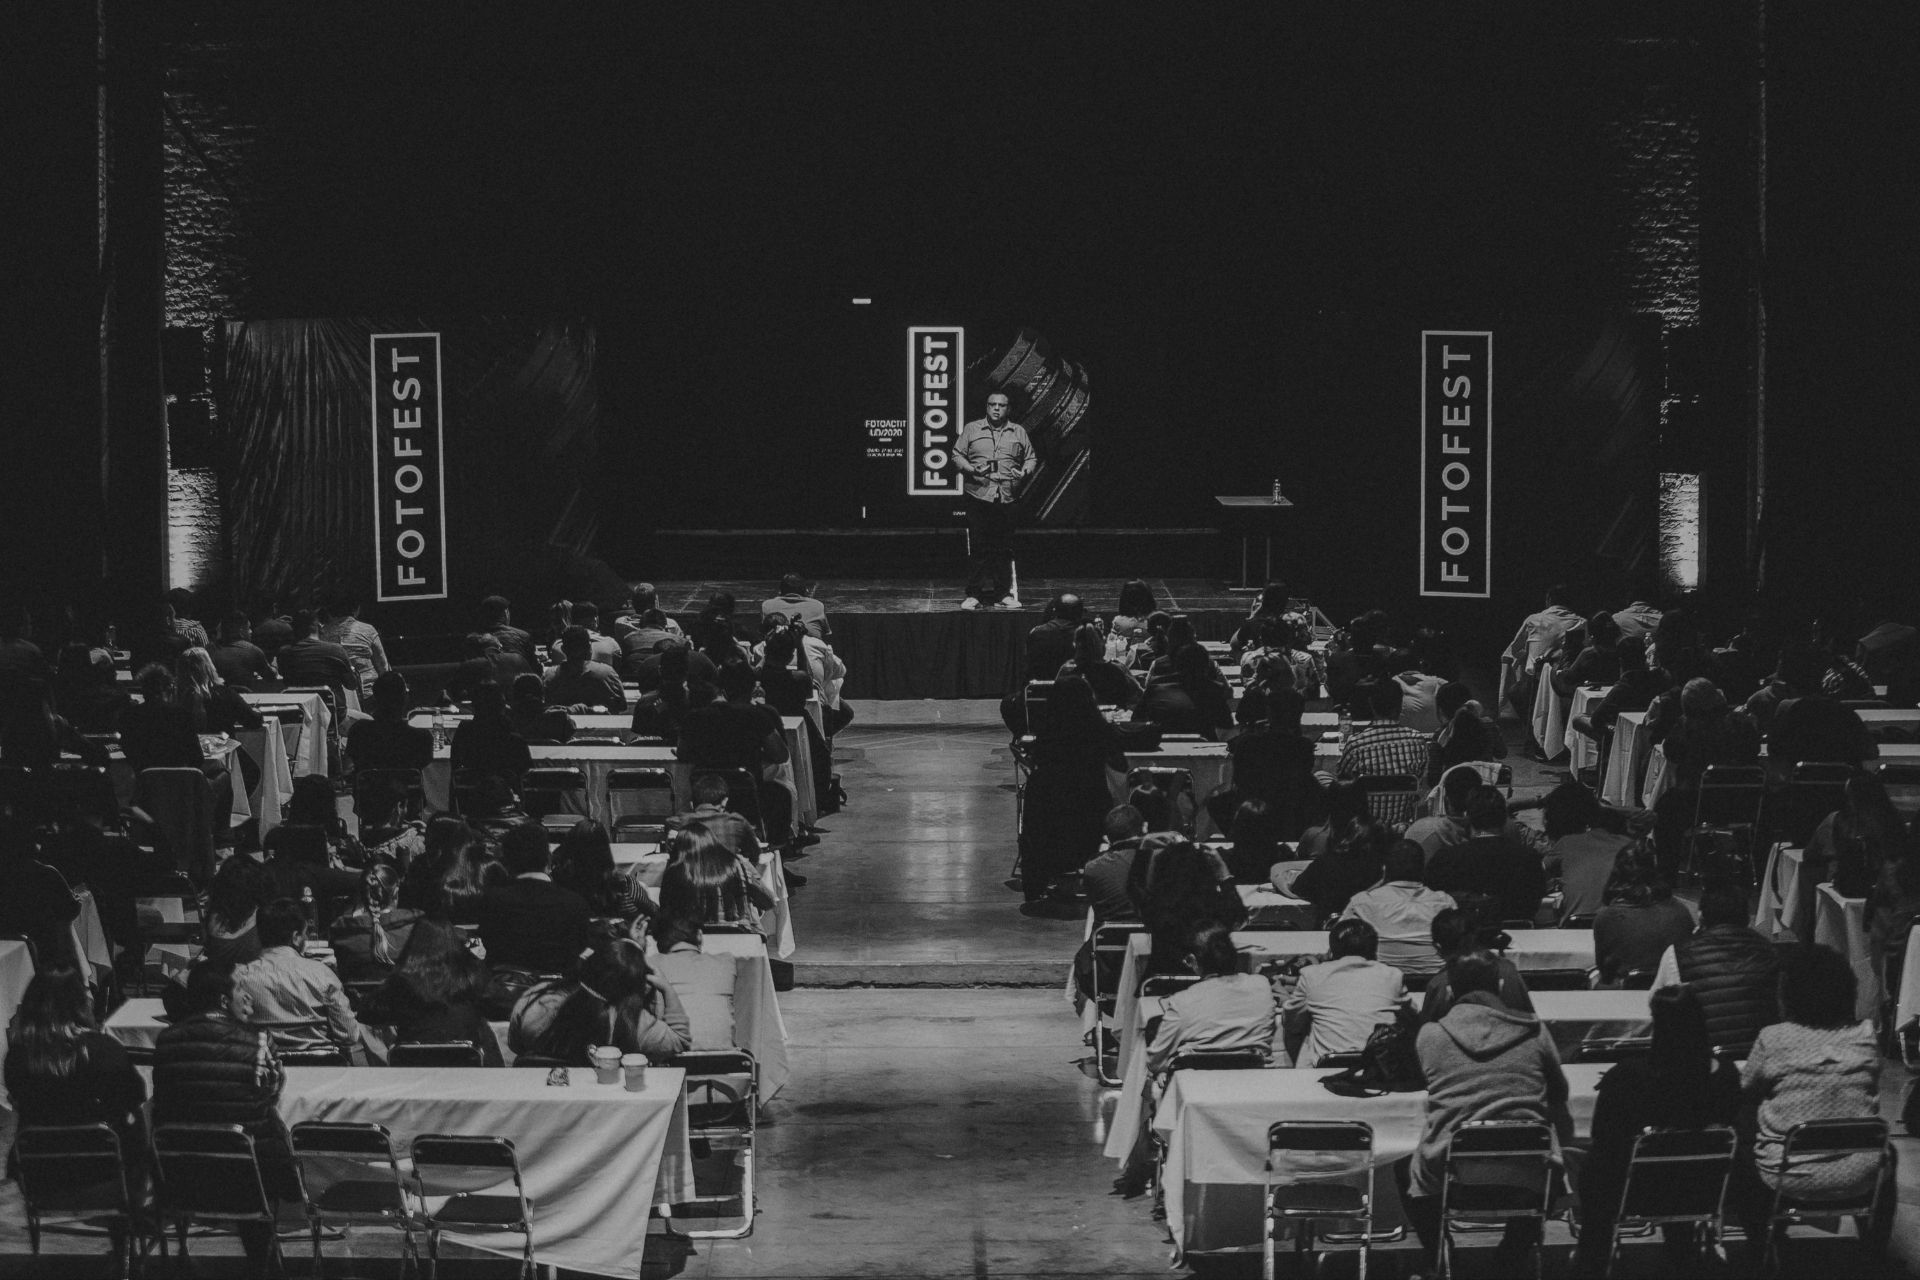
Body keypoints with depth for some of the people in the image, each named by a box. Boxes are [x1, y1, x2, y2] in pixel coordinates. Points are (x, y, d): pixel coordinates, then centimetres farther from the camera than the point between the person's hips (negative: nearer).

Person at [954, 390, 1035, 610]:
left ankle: (1004, 593, 8)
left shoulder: (1018, 432, 14)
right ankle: (974, 594, 0)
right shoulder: (971, 429, 9)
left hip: (1008, 499, 2)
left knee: (1005, 548, 1)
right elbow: (957, 455, 7)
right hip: (978, 496, -2)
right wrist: (971, 469, -11)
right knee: (979, 548, -4)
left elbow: (1031, 458, 17)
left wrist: (1024, 472, -4)